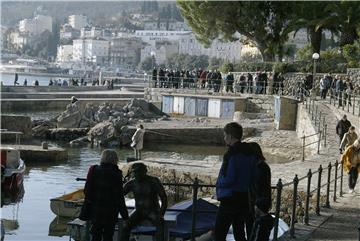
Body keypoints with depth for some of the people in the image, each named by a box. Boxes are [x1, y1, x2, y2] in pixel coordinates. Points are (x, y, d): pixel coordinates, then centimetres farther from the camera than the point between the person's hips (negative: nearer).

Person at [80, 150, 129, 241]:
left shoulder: (94, 171, 0)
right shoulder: (115, 174, -13)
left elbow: (86, 190, 4)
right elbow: (119, 197, -11)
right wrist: (125, 215, -4)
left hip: (95, 209, 4)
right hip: (110, 211, -4)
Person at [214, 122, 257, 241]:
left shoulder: (232, 154, -17)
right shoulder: (250, 153, 9)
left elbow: (229, 179, -21)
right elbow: (253, 179, 12)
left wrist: (219, 183, -4)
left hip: (230, 200, -8)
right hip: (244, 199, 9)